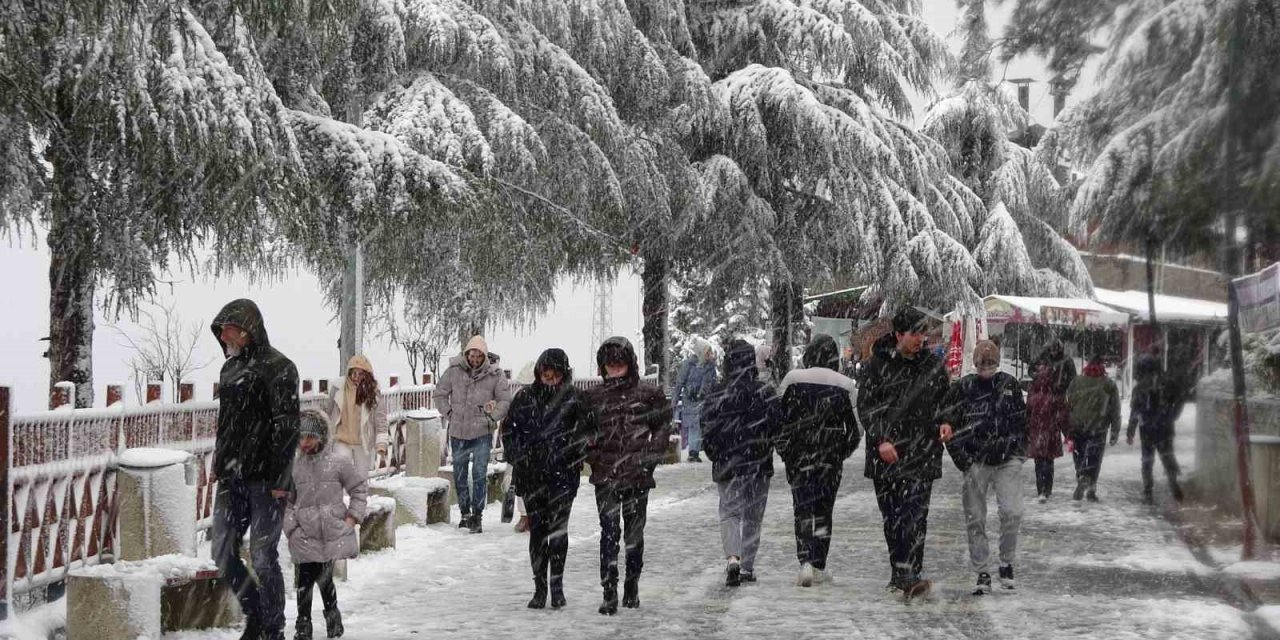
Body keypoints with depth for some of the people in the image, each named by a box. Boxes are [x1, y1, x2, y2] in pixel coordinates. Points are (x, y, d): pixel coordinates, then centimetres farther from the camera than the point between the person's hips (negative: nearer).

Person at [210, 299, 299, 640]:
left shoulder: (278, 368, -9)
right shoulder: (231, 368, 14)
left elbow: (286, 426, -14)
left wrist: (279, 478, -18)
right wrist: (220, 466, 18)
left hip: (264, 478, -7)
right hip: (231, 476, 7)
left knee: (263, 557, -3)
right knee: (223, 554, 7)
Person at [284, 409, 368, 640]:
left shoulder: (340, 460, -6)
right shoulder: (294, 465, 0)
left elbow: (360, 487, 4)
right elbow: (287, 500, 8)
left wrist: (352, 517, -3)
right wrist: (291, 526, -2)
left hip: (333, 532, -1)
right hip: (305, 534, 1)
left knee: (325, 576, 6)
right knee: (305, 580, -3)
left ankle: (332, 615, 33)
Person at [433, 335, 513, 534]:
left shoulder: (494, 375, -5)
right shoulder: (454, 371, -3)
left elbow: (506, 400, 4)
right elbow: (439, 394, 10)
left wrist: (492, 416, -6)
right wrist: (449, 414, 3)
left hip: (482, 432, -2)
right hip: (458, 432, 2)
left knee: (479, 474, -8)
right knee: (460, 475, 10)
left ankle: (477, 515, -1)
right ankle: (465, 513, 23)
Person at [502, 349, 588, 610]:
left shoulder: (574, 398, -1)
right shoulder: (525, 397, 4)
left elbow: (583, 434, 5)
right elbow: (509, 429, 12)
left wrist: (573, 457, -5)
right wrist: (518, 457, 3)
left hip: (563, 474, -2)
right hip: (531, 474, 2)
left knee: (558, 528, -7)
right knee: (537, 529, 6)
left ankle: (557, 585, 4)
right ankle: (539, 586, 14)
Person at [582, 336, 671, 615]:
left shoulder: (649, 395, 2)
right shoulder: (593, 398, 7)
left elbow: (662, 428, 8)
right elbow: (582, 432, 16)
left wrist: (649, 459, -2)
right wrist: (593, 456, 0)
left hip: (637, 476, 0)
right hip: (605, 476, 0)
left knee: (634, 533, 8)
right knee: (609, 531, -10)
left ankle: (632, 589, 22)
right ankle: (609, 592, -11)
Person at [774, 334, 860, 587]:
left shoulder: (792, 379, -4)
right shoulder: (844, 385, -4)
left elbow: (776, 417, 1)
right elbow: (855, 426, 1)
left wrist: (783, 448, 13)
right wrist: (845, 450, 17)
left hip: (799, 455, 0)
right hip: (830, 458, 0)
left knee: (803, 507, 2)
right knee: (824, 508, 12)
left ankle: (806, 562, -14)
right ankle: (818, 566, 15)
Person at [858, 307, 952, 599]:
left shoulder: (935, 366, 8)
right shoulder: (879, 365, 1)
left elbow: (946, 402, 22)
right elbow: (865, 405, 0)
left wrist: (944, 423, 2)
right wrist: (880, 440, -11)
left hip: (921, 453, 0)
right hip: (885, 453, 0)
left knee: (915, 514, -12)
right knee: (891, 516, 7)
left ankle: (909, 574, -16)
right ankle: (899, 572, 19)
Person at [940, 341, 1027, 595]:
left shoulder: (1010, 385, 6)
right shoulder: (963, 388, 0)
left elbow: (1022, 420, 17)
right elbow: (947, 422, 4)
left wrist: (1019, 448, 9)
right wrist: (960, 456, -1)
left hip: (1008, 460, 1)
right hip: (976, 462, 0)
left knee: (1012, 512, -13)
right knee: (975, 519, 1)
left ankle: (1007, 564, 7)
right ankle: (982, 573, 12)